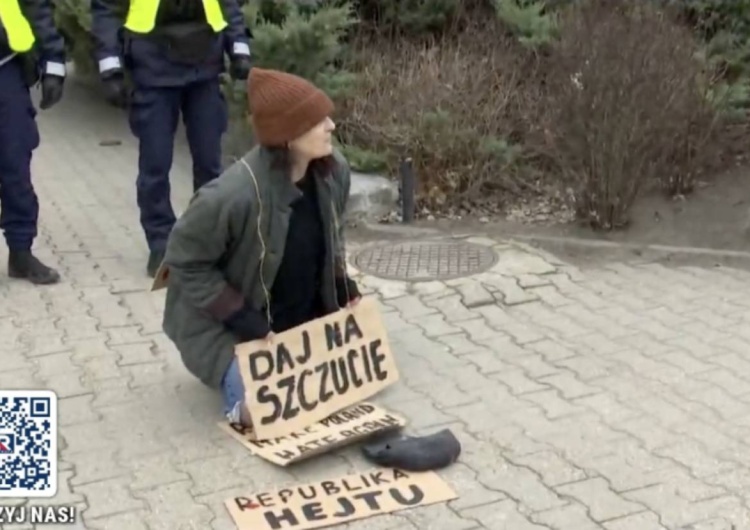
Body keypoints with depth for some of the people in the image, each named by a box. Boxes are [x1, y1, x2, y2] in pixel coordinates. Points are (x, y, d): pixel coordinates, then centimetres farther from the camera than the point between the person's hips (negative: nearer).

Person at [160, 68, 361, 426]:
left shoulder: (333, 170, -13)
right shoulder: (233, 194, -34)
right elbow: (186, 262, -22)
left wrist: (345, 289, -3)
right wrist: (247, 323, -24)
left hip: (305, 318, 6)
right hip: (230, 325, -6)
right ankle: (231, 370, 12)